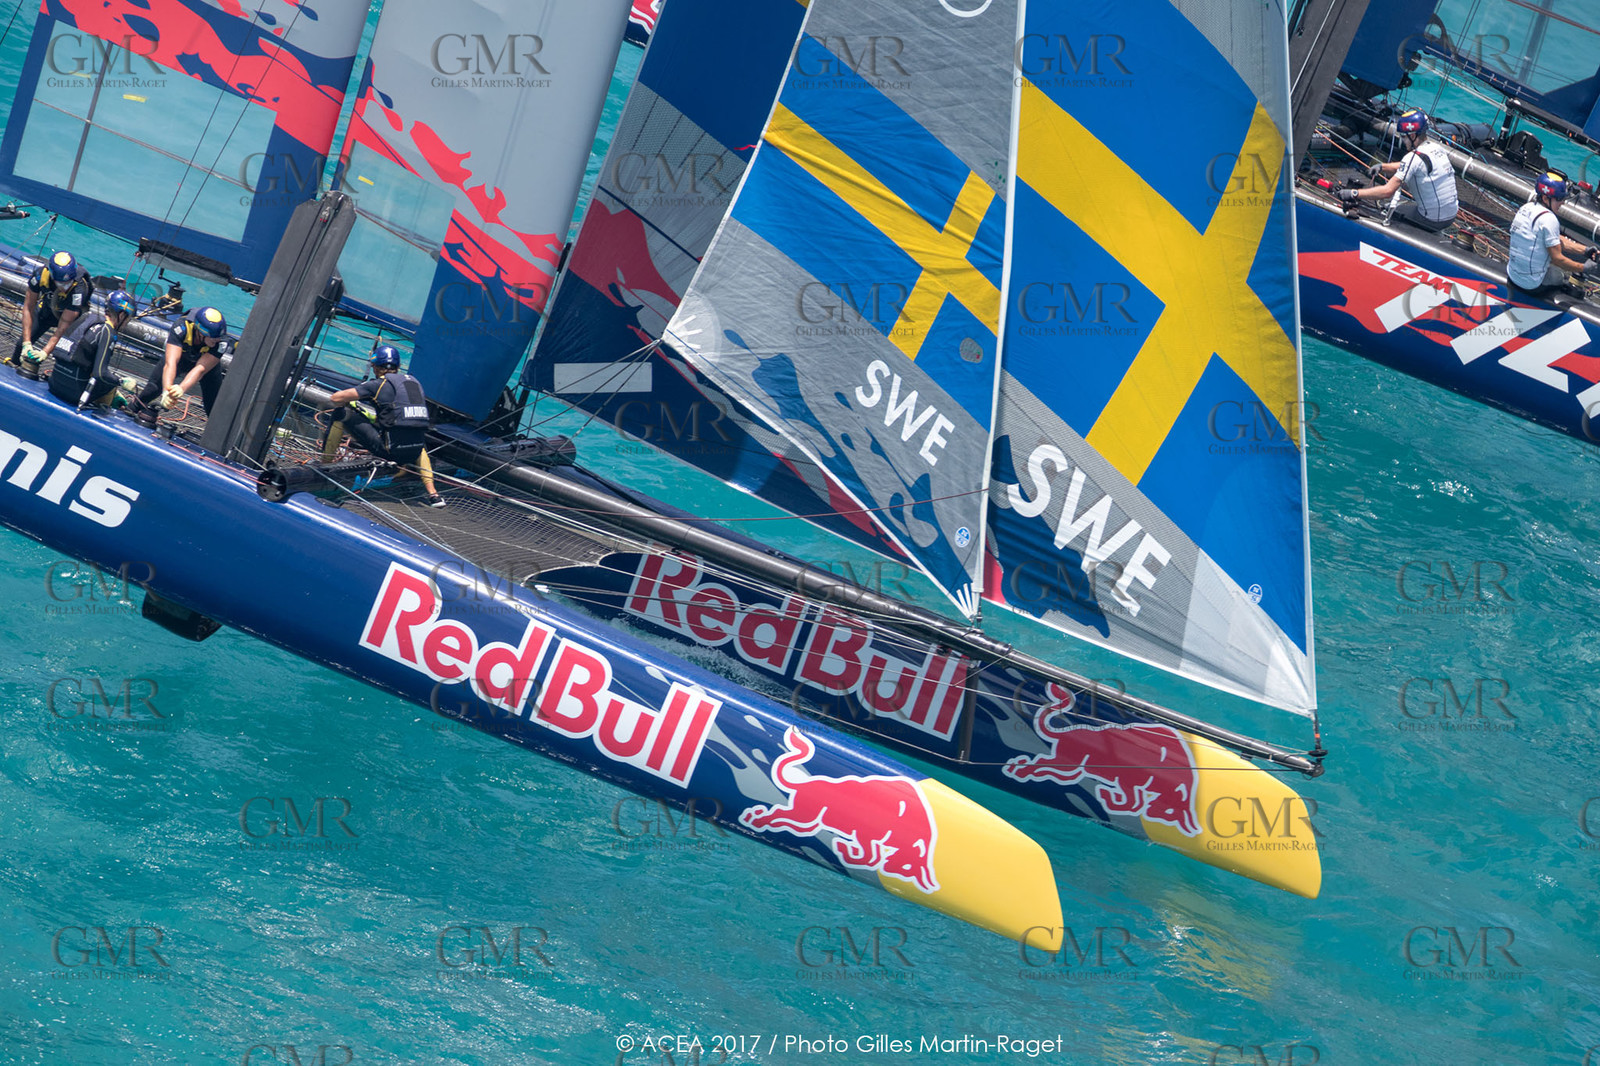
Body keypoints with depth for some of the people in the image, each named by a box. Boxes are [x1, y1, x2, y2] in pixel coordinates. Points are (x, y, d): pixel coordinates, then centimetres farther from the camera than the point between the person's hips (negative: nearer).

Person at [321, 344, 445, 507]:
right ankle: (433, 495, 27)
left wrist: (341, 403, 21)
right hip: (413, 454, 6)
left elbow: (336, 398, -2)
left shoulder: (380, 384, -1)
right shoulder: (414, 382, 17)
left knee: (341, 414, 3)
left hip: (390, 449, -6)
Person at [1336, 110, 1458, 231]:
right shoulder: (1437, 147, 5)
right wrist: (1382, 167, 10)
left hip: (1432, 222, -8)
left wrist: (1353, 194, -19)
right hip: (1451, 217, 8)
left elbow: (1388, 191, -23)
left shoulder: (1414, 158, -21)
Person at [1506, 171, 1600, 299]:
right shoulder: (1549, 219, -20)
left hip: (1512, 276, 8)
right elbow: (1557, 259, -18)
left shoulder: (1526, 207, 8)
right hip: (1533, 285, -8)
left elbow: (1558, 240, 15)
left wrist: (1585, 250, 11)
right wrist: (1585, 268, -7)